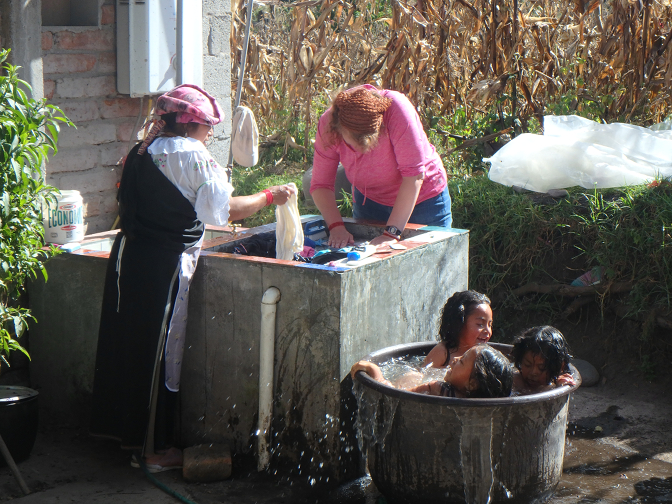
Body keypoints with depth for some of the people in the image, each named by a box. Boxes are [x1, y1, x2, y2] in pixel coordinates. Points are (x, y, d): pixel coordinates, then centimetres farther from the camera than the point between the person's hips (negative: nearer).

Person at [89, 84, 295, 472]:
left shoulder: (142, 152, 11)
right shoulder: (191, 155, -12)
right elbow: (224, 210, -12)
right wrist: (270, 196, 1)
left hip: (128, 255, 8)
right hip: (164, 265, -8)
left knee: (127, 342, 16)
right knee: (159, 351, 1)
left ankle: (128, 431, 29)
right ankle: (156, 449, 10)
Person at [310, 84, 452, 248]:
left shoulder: (396, 108, -35)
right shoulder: (328, 123, -24)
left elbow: (413, 174, -35)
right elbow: (320, 184, -18)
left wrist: (392, 232, -37)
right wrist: (336, 226, -34)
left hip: (422, 198, -2)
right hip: (370, 201, 3)